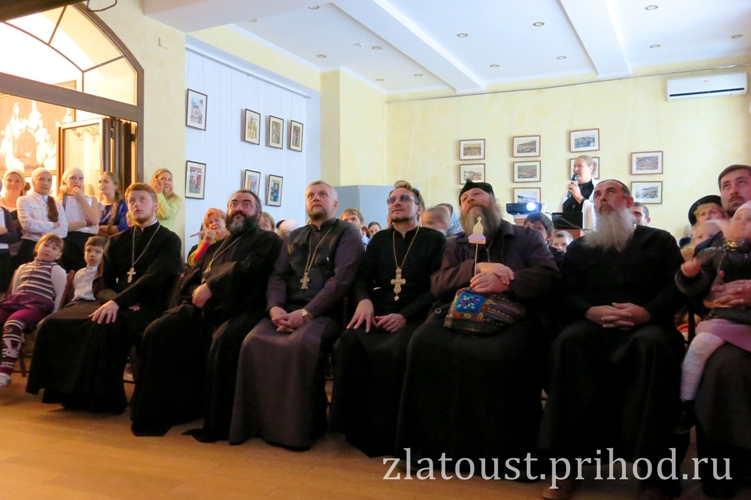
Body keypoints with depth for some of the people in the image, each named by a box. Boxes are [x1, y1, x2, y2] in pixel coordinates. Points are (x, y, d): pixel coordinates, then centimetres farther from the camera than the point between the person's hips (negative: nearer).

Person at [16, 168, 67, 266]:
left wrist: (42, 232, -12)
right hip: (30, 248, -3)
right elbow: (27, 224, -14)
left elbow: (64, 230, 0)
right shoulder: (24, 200, 3)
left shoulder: (57, 204, 13)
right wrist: (52, 225, -5)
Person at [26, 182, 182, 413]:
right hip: (117, 304, 6)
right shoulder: (117, 241, 19)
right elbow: (102, 284, 14)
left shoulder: (169, 240, 1)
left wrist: (118, 302, -26)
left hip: (149, 307, -6)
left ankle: (103, 397, -22)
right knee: (54, 322, -15)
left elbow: (152, 280, -15)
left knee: (104, 326, -36)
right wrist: (114, 299, -9)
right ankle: (68, 390, -6)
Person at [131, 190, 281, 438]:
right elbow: (189, 280, 22)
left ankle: (218, 423, -23)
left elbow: (248, 269, -10)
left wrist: (211, 287, -15)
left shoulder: (267, 240, 10)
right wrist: (197, 292, -1)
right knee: (158, 332, -17)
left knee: (224, 341, -36)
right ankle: (159, 410, -9)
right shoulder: (217, 245, 29)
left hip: (238, 310, -6)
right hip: (202, 309, 6)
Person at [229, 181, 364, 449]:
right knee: (254, 342, -24)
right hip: (288, 311, 5)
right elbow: (278, 276, 14)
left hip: (325, 313, -5)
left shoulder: (348, 234, 5)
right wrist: (275, 307, -8)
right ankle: (261, 420, -12)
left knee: (300, 344, -35)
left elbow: (341, 280, -9)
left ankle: (304, 425, -17)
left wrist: (306, 313, -17)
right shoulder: (294, 237, 23)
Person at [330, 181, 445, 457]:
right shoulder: (378, 240, 18)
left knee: (394, 351, -35)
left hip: (414, 317, -3)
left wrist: (405, 315, -18)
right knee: (348, 343, -29)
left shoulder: (435, 240, 6)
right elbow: (362, 278, 12)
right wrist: (365, 300, -13)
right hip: (378, 314, 3)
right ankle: (356, 426, -16)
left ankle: (388, 432, -17)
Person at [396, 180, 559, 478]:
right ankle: (434, 443, -16)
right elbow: (438, 284, 8)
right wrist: (476, 267, -9)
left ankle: (507, 452, -18)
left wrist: (502, 283, -16)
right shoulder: (455, 247, 25)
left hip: (512, 316, -2)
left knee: (505, 353, -37)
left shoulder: (525, 237, 17)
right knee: (424, 342, -28)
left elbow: (549, 278, 1)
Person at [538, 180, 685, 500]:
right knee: (568, 341, -34)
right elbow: (566, 293, 9)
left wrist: (647, 311, -15)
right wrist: (591, 311, -14)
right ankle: (566, 462, -34)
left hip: (647, 324, -1)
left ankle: (653, 472, -35)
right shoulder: (579, 248, 24)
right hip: (594, 324, 1)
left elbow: (678, 286, 5)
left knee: (652, 345, -38)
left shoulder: (658, 240, 20)